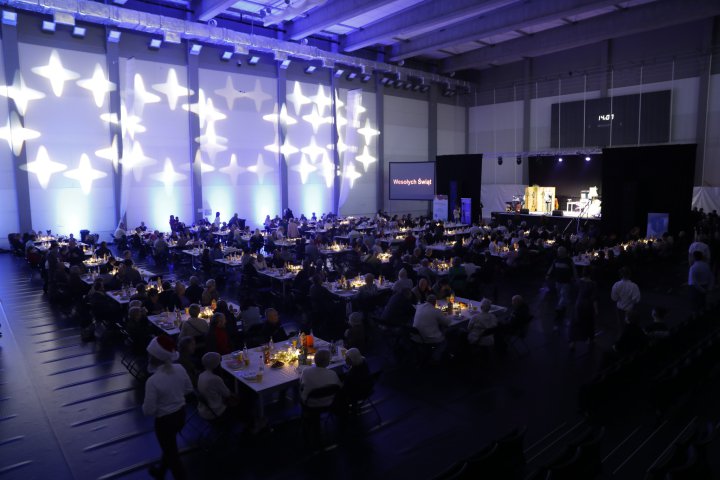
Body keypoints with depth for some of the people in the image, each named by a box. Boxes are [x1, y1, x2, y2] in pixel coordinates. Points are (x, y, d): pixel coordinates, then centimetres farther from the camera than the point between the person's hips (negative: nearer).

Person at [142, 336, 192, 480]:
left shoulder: (153, 381, -30)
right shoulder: (180, 369, -14)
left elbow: (148, 411, -21)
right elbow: (189, 389, 2)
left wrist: (144, 405, -1)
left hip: (164, 420, -6)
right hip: (181, 414, 7)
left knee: (172, 453, 17)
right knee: (170, 447, 32)